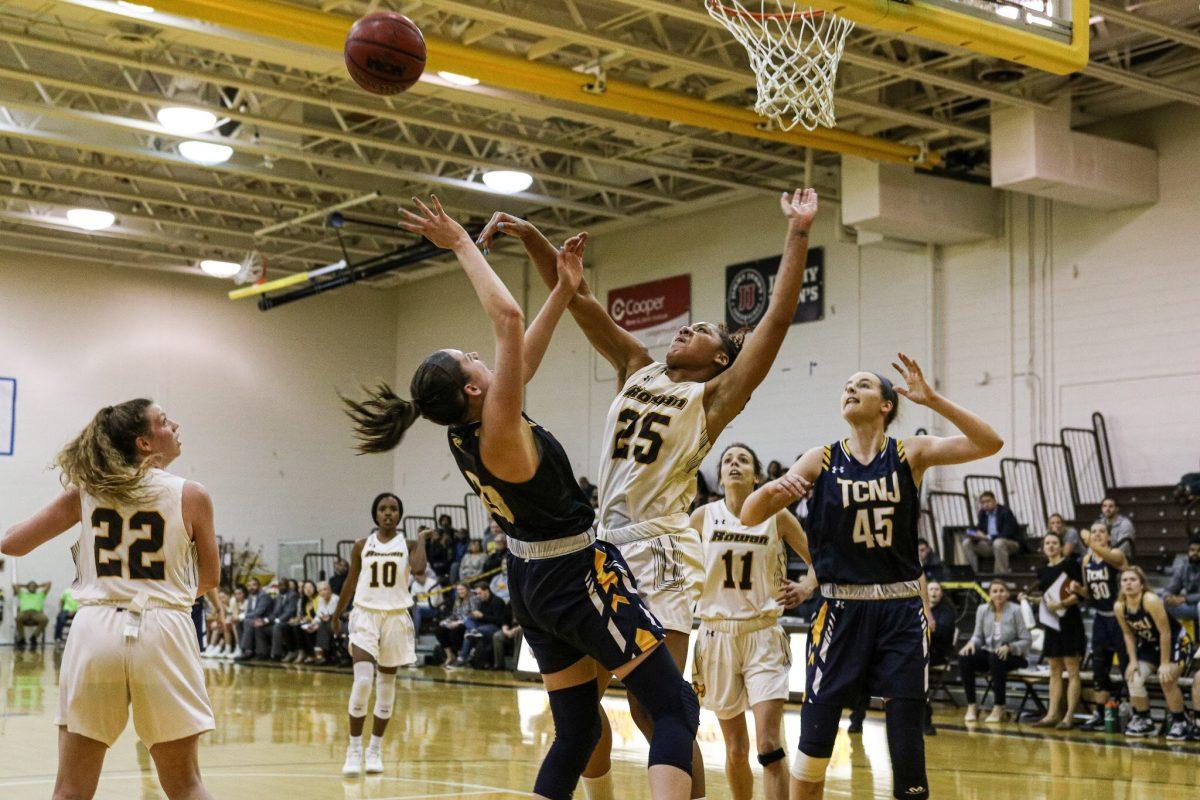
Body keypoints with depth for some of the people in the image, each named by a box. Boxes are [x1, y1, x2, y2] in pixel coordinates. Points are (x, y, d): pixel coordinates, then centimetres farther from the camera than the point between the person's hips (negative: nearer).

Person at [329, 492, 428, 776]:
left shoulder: (407, 544, 2)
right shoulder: (362, 546, 5)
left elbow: (419, 568, -19)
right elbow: (351, 582, 13)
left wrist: (422, 539, -9)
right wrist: (336, 615, 17)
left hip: (396, 617, 1)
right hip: (365, 615, -1)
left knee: (387, 683, 7)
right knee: (363, 680, -17)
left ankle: (375, 749, 18)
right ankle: (354, 749, -8)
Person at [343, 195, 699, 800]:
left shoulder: (462, 435, -1)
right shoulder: (498, 434, -24)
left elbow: (521, 352, 11)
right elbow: (509, 320, -29)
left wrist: (564, 289, 9)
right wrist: (462, 245, -21)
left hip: (531, 580, 9)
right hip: (580, 575, -9)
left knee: (576, 731, 16)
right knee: (676, 708, -7)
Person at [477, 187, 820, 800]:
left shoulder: (714, 397, 2)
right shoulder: (637, 369, 16)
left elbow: (777, 318, -8)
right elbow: (578, 300, 12)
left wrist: (798, 234, -10)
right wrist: (531, 237, 1)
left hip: (660, 554, -6)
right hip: (605, 546, 6)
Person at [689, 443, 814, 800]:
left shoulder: (777, 517, -1)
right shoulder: (703, 516, 3)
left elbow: (818, 561, 7)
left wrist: (806, 588, -12)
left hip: (763, 635, -2)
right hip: (717, 635, 2)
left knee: (769, 745, -13)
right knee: (736, 750, 7)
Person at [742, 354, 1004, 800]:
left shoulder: (911, 454, 1)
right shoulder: (821, 461, 2)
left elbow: (990, 444, -10)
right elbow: (749, 517, -2)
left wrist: (931, 400, -20)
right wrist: (772, 488, -25)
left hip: (901, 612, 0)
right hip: (842, 609, 0)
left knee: (907, 742, 1)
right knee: (814, 741, -1)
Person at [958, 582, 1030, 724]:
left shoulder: (1016, 611, -9)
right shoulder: (982, 610, 3)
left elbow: (1026, 640, -8)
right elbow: (978, 636, 10)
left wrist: (1009, 647, -25)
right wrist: (972, 643, -13)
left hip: (1013, 655, -4)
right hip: (989, 652, 4)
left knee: (996, 659, -38)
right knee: (964, 658, -24)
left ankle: (999, 708, -25)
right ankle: (972, 706, -13)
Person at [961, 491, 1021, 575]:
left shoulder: (1005, 511, -12)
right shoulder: (983, 513, 8)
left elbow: (1008, 533, -21)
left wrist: (988, 537, -29)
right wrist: (973, 534, -14)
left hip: (1011, 544, -6)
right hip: (990, 544, 7)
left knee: (998, 542, -40)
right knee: (967, 543, -9)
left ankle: (1001, 574, -36)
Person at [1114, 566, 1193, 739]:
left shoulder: (1151, 601, -31)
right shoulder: (1119, 607, -14)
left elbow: (1165, 633, -26)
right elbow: (1129, 634, 1)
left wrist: (1165, 663, -23)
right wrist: (1133, 661, -7)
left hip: (1176, 641, -6)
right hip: (1150, 645, 6)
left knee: (1167, 679, -23)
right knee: (1134, 679, -8)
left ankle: (1180, 723, -4)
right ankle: (1144, 721, 11)